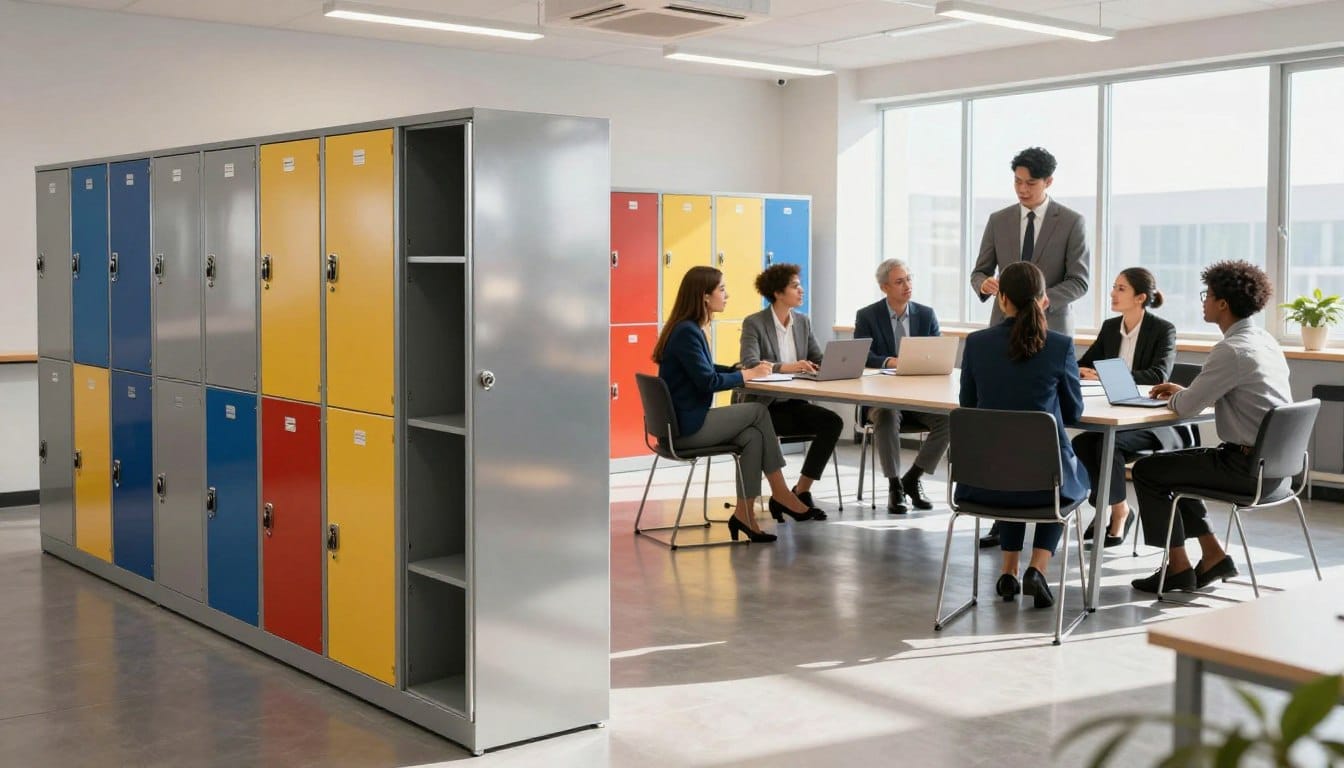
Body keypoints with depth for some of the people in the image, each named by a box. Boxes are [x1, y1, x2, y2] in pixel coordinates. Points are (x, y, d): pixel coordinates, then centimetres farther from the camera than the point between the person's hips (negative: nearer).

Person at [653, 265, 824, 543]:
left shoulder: (690, 329, 13)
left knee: (753, 436, -4)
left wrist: (747, 370, 10)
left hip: (683, 422, 9)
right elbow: (707, 381, -21)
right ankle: (781, 495, 3)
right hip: (686, 427, -9)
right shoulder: (686, 332, -18)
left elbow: (706, 370, 22)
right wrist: (747, 374, -8)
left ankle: (744, 515, -3)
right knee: (759, 411, -6)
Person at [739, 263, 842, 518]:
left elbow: (819, 361, 11)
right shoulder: (753, 323, -6)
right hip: (765, 406, -5)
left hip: (795, 403, 5)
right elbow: (749, 363, -21)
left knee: (833, 422, -22)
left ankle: (801, 490, -11)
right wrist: (786, 367, -35)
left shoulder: (803, 322, 11)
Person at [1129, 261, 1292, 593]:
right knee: (1173, 465, 25)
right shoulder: (1265, 341, 8)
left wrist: (1174, 397, 4)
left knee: (1147, 470, 2)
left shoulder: (1231, 350, -21)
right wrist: (1184, 391, 14)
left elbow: (1186, 407, -18)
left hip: (1247, 467, -9)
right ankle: (1213, 555, 23)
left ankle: (1178, 566, 9)